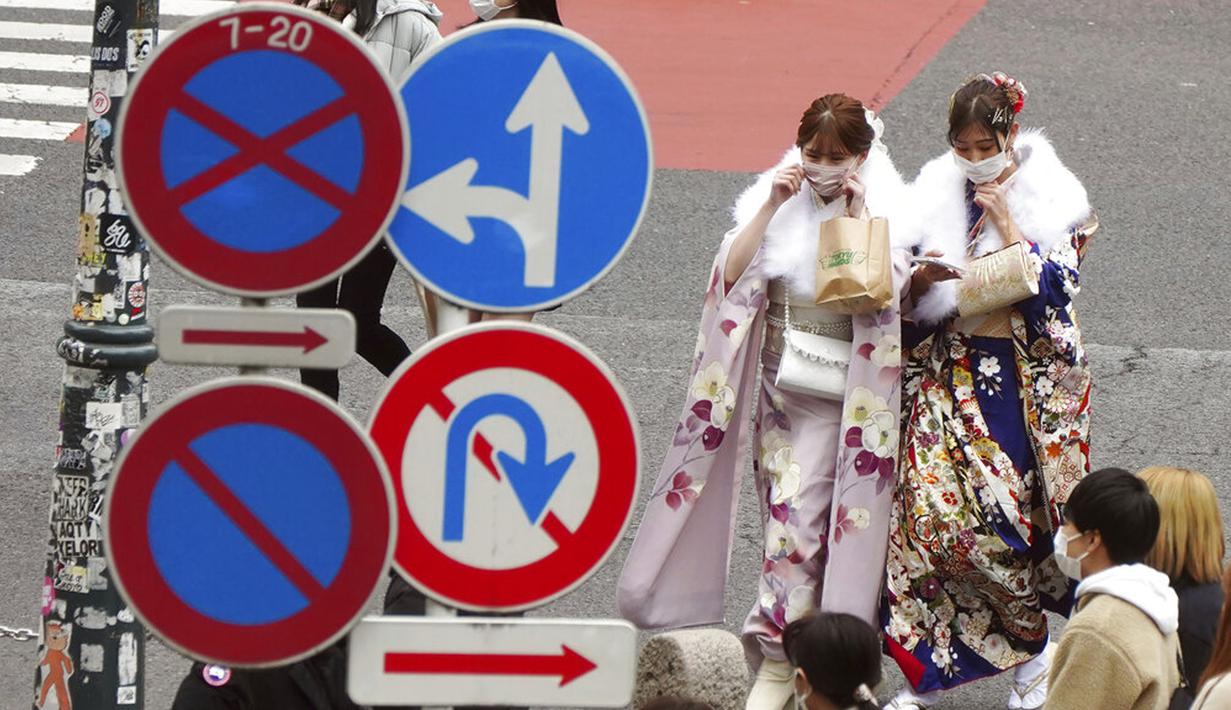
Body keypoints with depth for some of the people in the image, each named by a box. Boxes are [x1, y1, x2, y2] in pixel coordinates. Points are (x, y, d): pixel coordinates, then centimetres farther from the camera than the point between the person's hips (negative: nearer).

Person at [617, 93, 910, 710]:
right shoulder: (775, 200, 2)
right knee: (786, 510, 7)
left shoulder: (882, 211, -4)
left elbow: (880, 290, -19)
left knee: (806, 514, -9)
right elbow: (732, 272, -9)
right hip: (777, 380, 3)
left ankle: (779, 658, -3)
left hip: (839, 393, -3)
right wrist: (771, 207, -15)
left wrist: (856, 215, -21)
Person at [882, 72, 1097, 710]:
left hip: (1026, 380, -3)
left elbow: (1052, 287, -14)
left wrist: (1004, 218, -16)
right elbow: (907, 299, 9)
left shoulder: (1051, 201, -3)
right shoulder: (935, 196, 6)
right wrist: (922, 279, -14)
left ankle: (1031, 655, 12)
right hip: (948, 374, 3)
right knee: (934, 513, -7)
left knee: (1004, 516, -8)